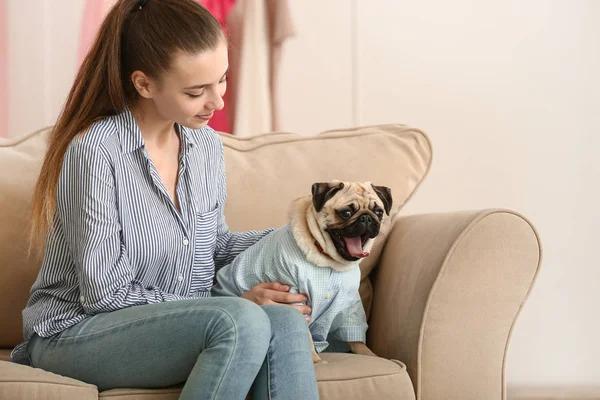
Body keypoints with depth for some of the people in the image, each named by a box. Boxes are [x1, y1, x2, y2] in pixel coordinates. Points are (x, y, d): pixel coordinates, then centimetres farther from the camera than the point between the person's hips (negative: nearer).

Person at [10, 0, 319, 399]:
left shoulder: (207, 145, 5)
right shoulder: (95, 151, -18)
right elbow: (107, 295, -17)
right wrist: (238, 306, -16)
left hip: (177, 322, 6)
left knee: (285, 322, -26)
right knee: (244, 322, -33)